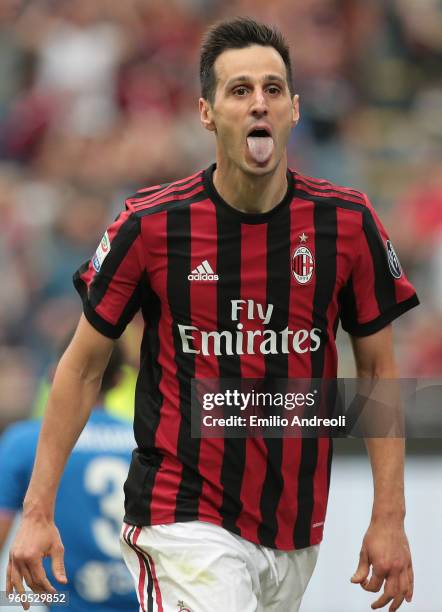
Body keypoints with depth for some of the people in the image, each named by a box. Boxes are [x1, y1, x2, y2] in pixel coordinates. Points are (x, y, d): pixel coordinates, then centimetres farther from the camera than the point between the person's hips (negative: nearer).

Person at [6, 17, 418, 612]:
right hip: (183, 523, -3)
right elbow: (83, 366, 3)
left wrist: (389, 520, 1)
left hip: (295, 534, 3)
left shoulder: (348, 223, -2)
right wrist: (37, 512, -1)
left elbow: (377, 368, 7)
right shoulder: (150, 224, -6)